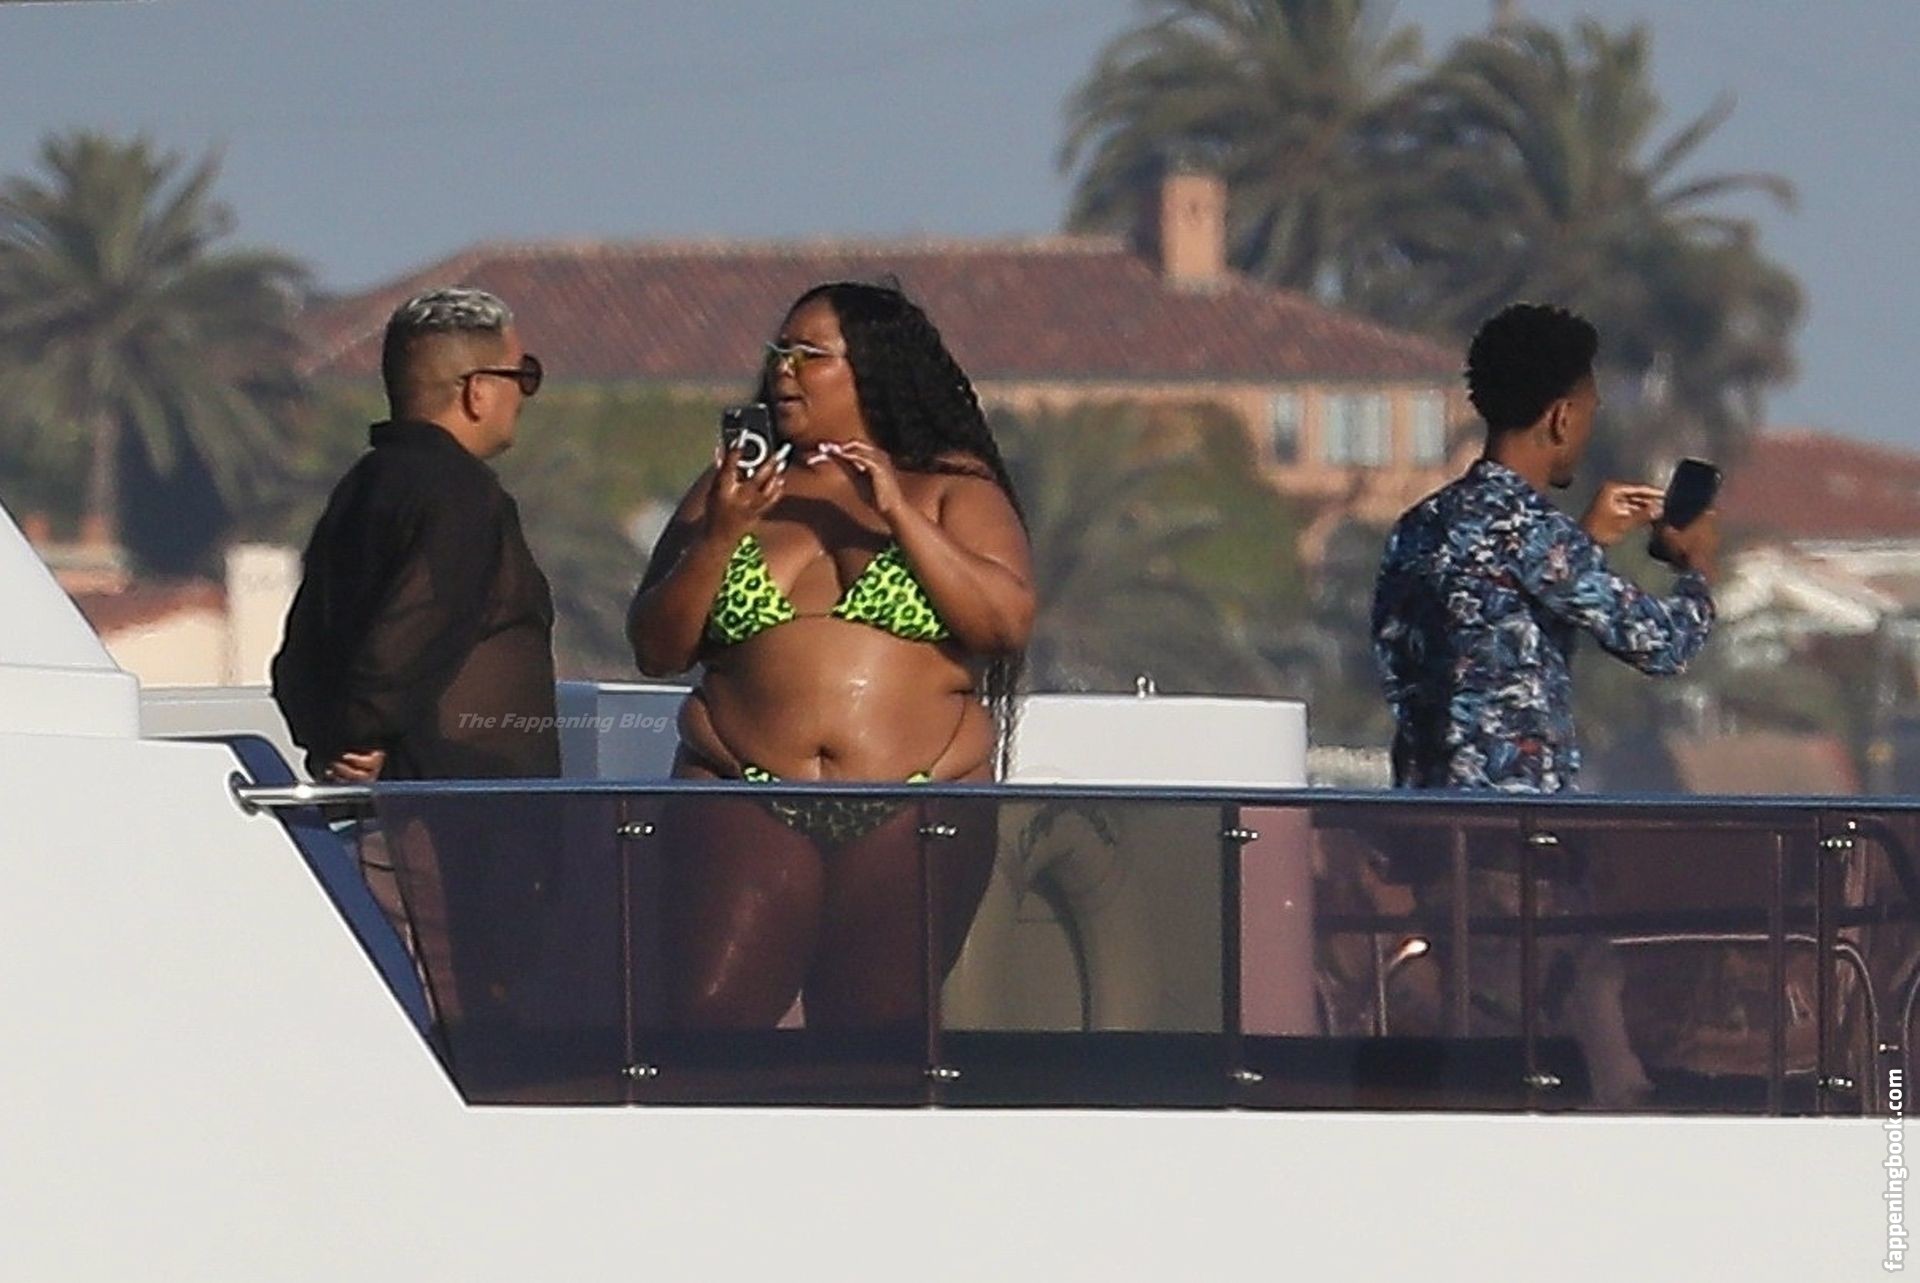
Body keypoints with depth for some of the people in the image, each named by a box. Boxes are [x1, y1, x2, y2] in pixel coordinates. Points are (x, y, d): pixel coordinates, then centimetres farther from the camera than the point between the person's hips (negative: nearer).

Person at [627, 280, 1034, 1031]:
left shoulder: (951, 490, 9)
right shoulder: (731, 491, 15)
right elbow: (656, 650, 10)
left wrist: (899, 516, -11)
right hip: (747, 811, 1)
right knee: (711, 1019, -16)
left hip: (912, 820, -1)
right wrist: (720, 536, -5)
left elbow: (1008, 623, -5)